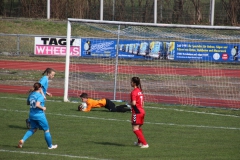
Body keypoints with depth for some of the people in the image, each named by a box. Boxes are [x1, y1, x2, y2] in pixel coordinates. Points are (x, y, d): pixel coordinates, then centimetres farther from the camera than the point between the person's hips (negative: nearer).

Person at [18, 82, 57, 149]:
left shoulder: (31, 94, 4)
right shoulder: (40, 96, -19)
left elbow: (28, 103, 17)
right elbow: (37, 105, -31)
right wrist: (43, 108, -15)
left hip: (32, 115, 7)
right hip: (40, 115, -7)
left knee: (33, 129, 20)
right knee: (46, 130, 10)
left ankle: (22, 140, -1)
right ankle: (50, 146, 21)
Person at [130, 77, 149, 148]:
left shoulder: (134, 92, -16)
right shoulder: (140, 91, 12)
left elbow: (134, 103, -27)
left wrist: (130, 103, -7)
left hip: (136, 112, -9)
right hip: (142, 111, 9)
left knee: (135, 129, -10)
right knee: (139, 128, 25)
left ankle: (145, 144, -17)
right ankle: (140, 142, 41)